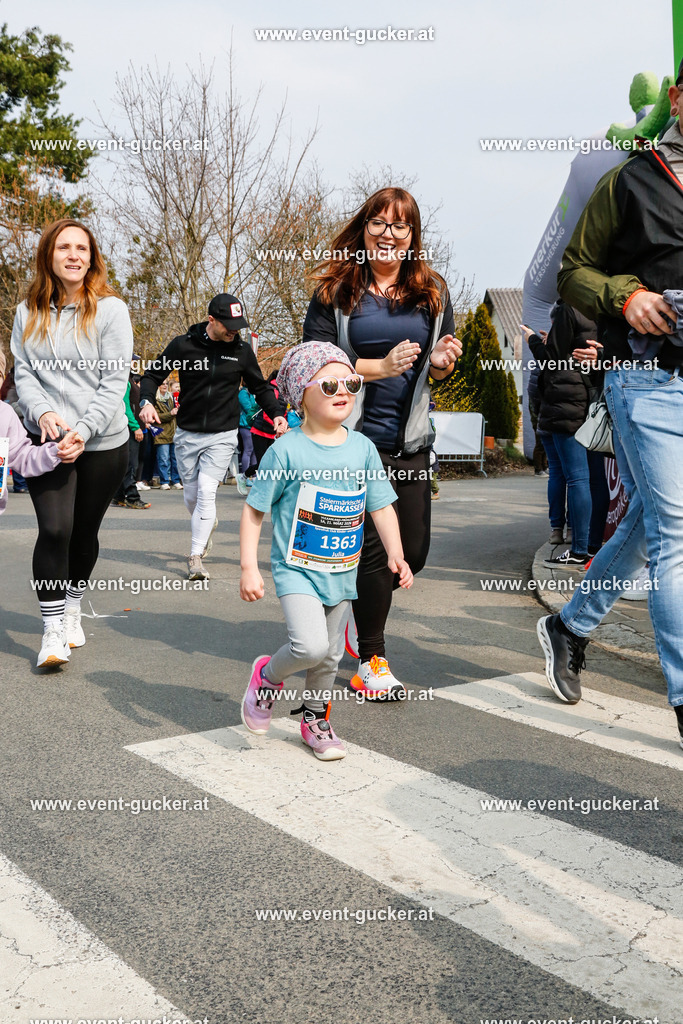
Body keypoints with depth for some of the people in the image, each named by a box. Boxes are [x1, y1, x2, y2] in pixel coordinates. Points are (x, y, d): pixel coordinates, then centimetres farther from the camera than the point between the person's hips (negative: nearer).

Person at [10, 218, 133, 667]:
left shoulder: (110, 309, -3)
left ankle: (73, 611, 34)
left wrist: (84, 429, -18)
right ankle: (53, 631, -3)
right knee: (54, 530, -12)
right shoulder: (29, 312, 7)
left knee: (85, 532, 11)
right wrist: (43, 411, -14)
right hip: (47, 440, 1)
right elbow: (23, 372, 6)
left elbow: (115, 380, -8)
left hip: (103, 443, -1)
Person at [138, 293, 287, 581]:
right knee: (192, 495, 10)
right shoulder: (183, 345, -4)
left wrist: (277, 413, -4)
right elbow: (154, 373, 5)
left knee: (206, 492, -13)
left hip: (222, 436, -1)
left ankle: (196, 556, -5)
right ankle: (208, 524, 44)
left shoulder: (242, 351, 1)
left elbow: (260, 387, 12)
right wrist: (146, 401, -15)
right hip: (187, 433, 1)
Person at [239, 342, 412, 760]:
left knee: (330, 657, 14)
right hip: (297, 568, -5)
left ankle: (315, 718, 39)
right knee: (310, 646, -21)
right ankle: (268, 675, 11)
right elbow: (254, 511, -6)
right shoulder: (287, 450, -12)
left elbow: (382, 506, 5)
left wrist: (395, 553, -8)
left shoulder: (363, 448, 1)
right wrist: (249, 568, -11)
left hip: (343, 571, 5)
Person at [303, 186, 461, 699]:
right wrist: (380, 367, -17)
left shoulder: (433, 291, 10)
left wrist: (442, 363, -7)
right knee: (373, 548, -4)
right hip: (354, 439, -4)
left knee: (413, 551, 6)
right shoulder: (336, 291, -1)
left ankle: (360, 605, 37)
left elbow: (441, 365, 17)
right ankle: (371, 661, 12)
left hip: (411, 440, 4)